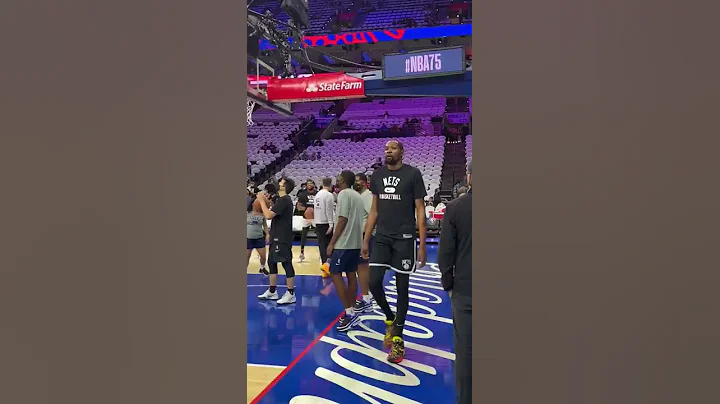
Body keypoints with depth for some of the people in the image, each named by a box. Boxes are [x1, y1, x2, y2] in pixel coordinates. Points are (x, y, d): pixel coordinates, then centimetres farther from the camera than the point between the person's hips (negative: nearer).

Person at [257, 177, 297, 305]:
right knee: (271, 262, 16)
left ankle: (291, 294, 3)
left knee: (286, 264, -4)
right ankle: (272, 291, 25)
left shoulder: (283, 200, -18)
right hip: (278, 237, 11)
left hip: (282, 238, -11)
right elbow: (271, 214, 21)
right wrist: (266, 201, 14)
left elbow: (268, 215, -24)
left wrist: (262, 200, -13)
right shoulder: (283, 199, 15)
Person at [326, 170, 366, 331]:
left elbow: (342, 220, -18)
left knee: (335, 274, -4)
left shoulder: (343, 194, -11)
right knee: (351, 275, 11)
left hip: (344, 243, -9)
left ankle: (350, 313, -7)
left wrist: (332, 243, -14)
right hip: (355, 242, 9)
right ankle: (352, 312, 15)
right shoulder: (357, 195, 15)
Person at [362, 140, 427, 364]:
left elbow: (420, 210, -6)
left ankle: (398, 340, 17)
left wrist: (422, 245, -10)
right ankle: (390, 319, 27)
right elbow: (374, 210, 13)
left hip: (404, 239, -4)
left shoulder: (413, 174, -6)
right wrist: (366, 239, 9)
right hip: (382, 238, 4)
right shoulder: (377, 175, 8)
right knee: (374, 283, -3)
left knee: (402, 288, 4)